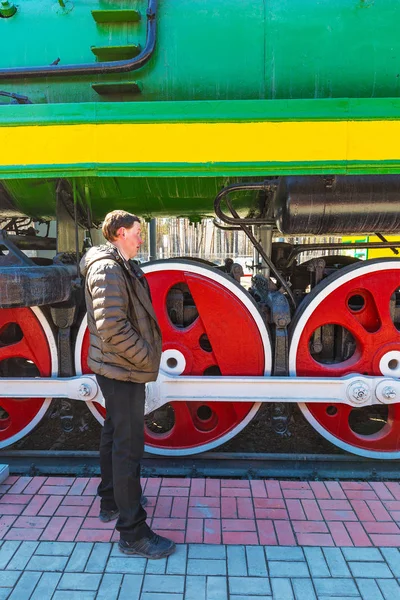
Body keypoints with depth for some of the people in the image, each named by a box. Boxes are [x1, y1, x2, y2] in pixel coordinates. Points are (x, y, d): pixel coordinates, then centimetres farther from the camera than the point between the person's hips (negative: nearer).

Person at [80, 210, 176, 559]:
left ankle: (111, 501, 39)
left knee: (114, 435, 21)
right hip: (123, 371, -11)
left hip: (116, 369, 11)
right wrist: (146, 358, -18)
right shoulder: (107, 268, -18)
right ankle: (132, 532, 9)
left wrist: (145, 353, 9)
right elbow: (111, 325, -27)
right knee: (129, 446, -3)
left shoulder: (122, 267, 14)